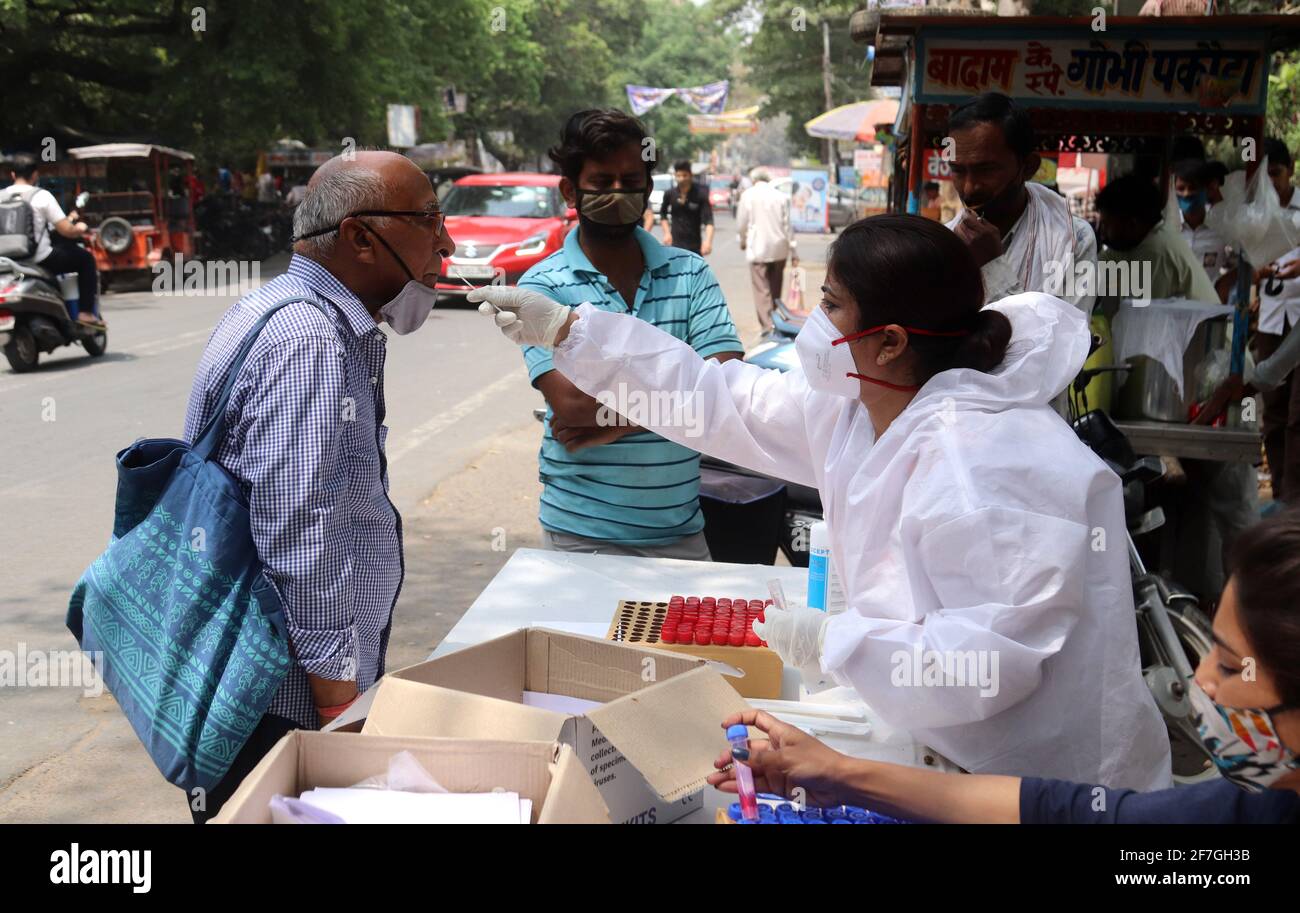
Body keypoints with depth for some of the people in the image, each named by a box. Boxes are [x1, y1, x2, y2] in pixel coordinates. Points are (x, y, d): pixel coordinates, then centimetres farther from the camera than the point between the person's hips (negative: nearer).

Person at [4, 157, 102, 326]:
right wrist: (79, 229, 13)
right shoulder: (41, 196, -8)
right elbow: (66, 231, -10)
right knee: (86, 258, 15)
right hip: (40, 260, -5)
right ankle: (86, 313, 9)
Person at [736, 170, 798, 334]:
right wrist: (794, 253, 7)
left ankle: (767, 325, -14)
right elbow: (787, 225, 4)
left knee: (761, 288, -4)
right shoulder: (782, 196, 4)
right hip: (779, 248, 3)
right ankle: (775, 322, 22)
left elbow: (741, 224, 1)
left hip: (757, 248, -3)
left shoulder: (748, 195, -2)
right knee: (775, 287, 15)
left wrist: (743, 241, 22)